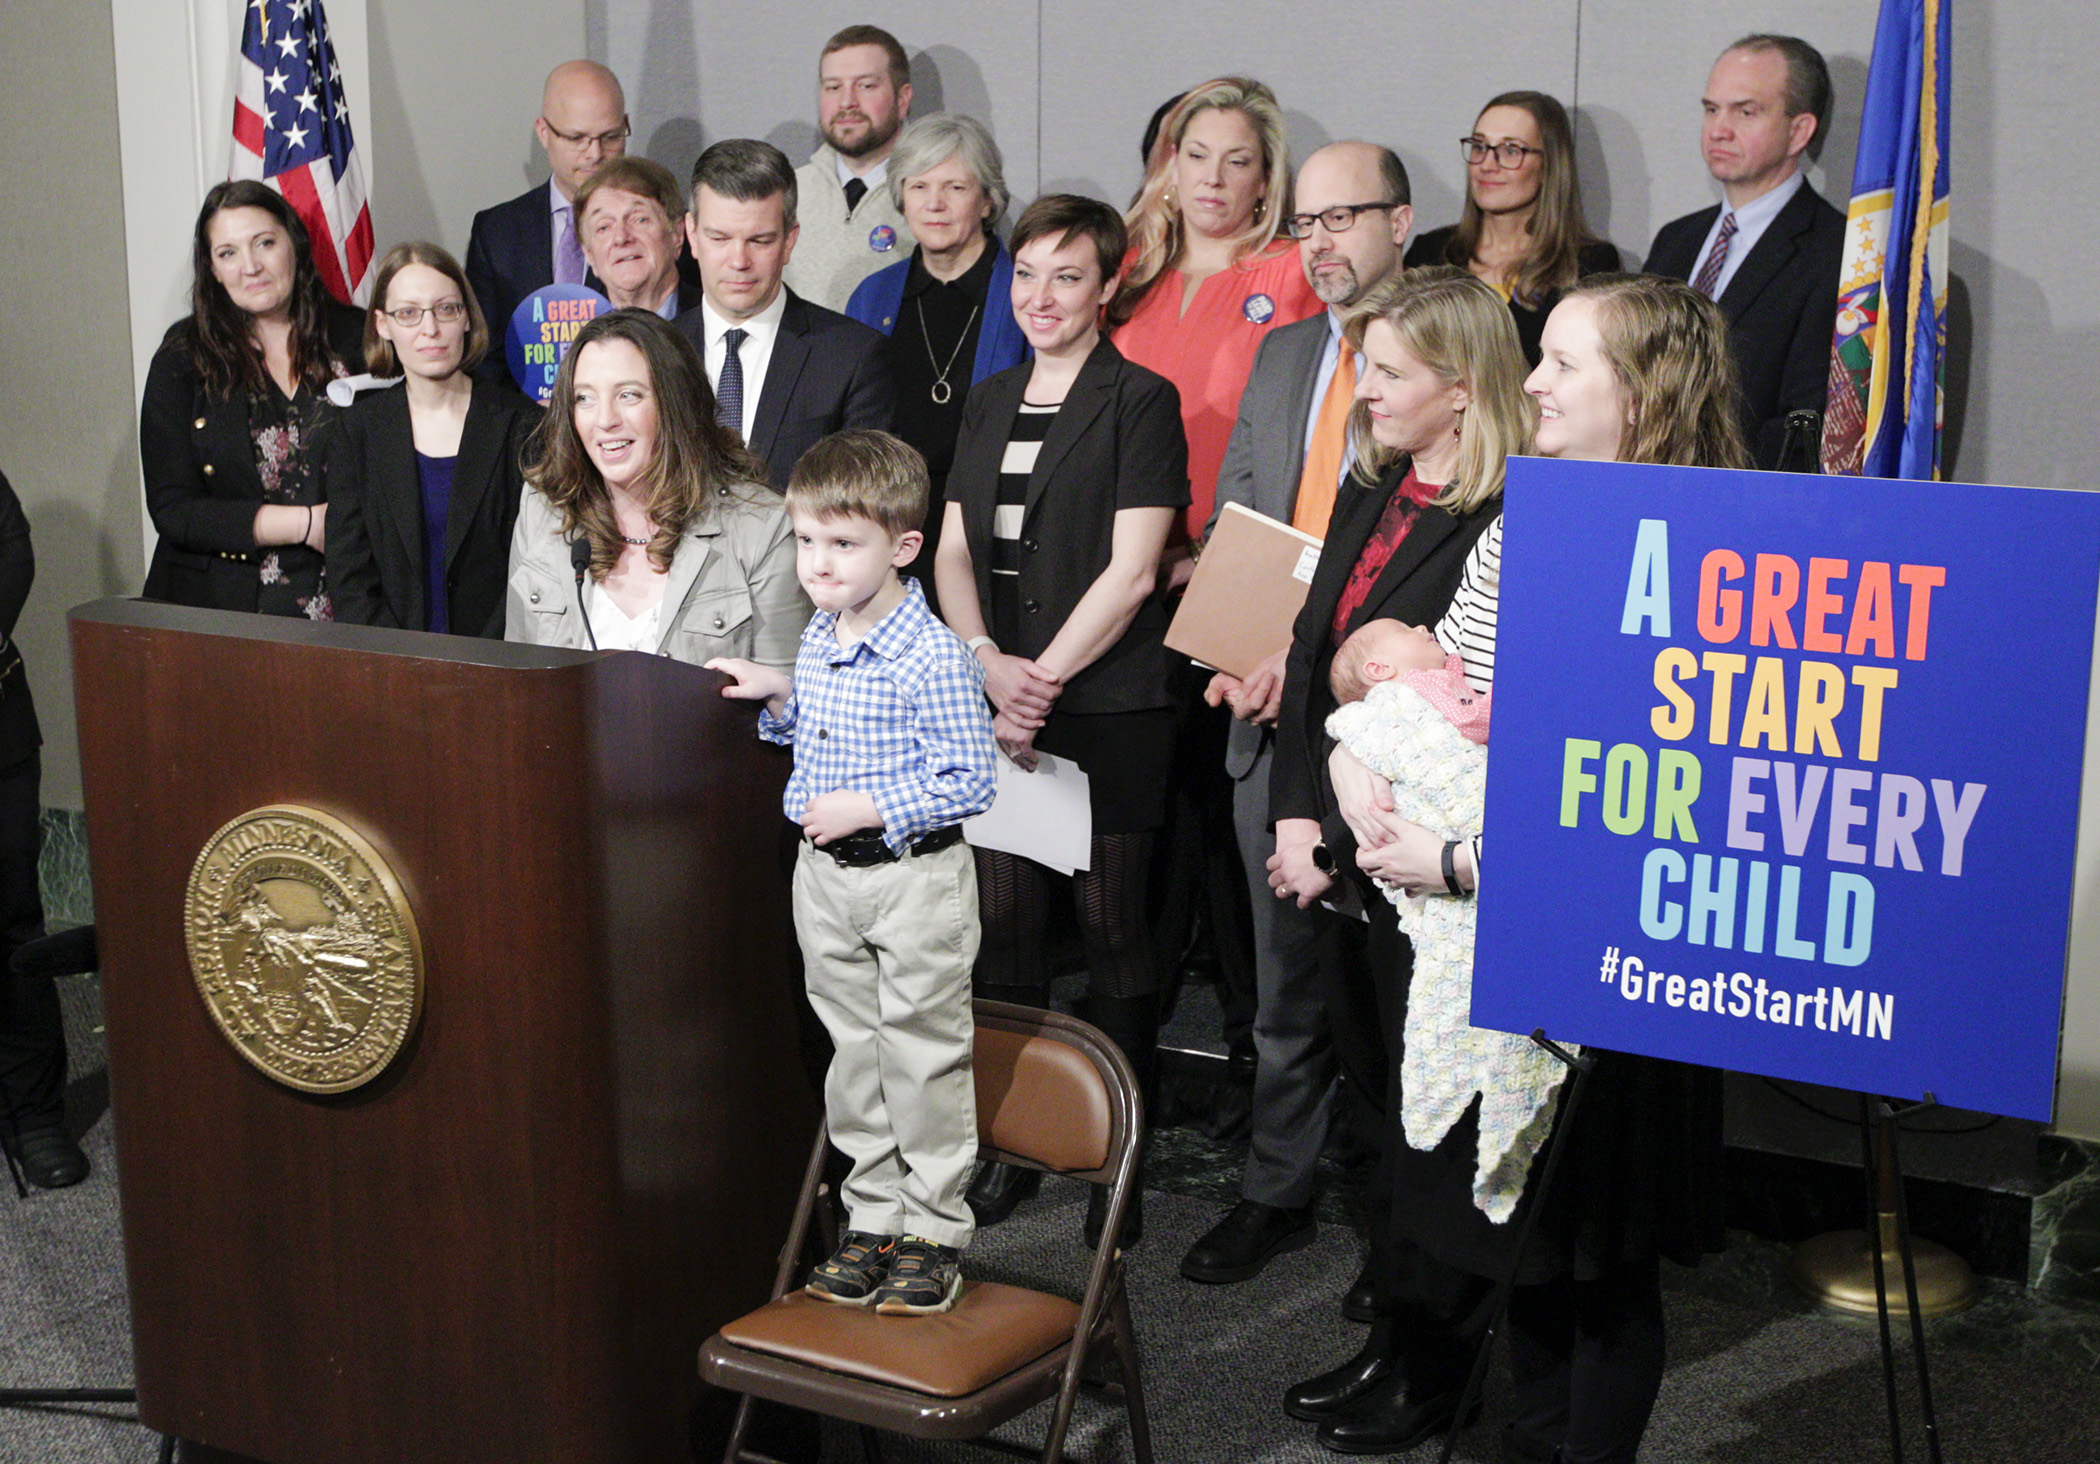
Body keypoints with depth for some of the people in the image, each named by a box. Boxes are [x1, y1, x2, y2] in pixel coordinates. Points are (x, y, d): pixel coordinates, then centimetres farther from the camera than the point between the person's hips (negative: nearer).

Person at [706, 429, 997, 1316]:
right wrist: (778, 697, 4)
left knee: (923, 1058, 4)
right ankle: (873, 1218, 27)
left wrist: (868, 808, -22)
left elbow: (969, 781, -19)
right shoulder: (817, 640, 5)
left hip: (915, 881, -7)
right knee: (853, 1052, 15)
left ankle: (934, 1233, 16)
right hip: (824, 877, 7)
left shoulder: (931, 661, -19)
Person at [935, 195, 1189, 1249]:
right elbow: (953, 550, 11)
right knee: (1002, 929, 6)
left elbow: (1132, 571, -9)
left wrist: (1043, 677, -11)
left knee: (1112, 932, -1)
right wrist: (990, 666, -5)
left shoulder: (1141, 402, -2)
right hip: (992, 703, 5)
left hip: (1107, 707, -5)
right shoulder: (989, 403, 16)